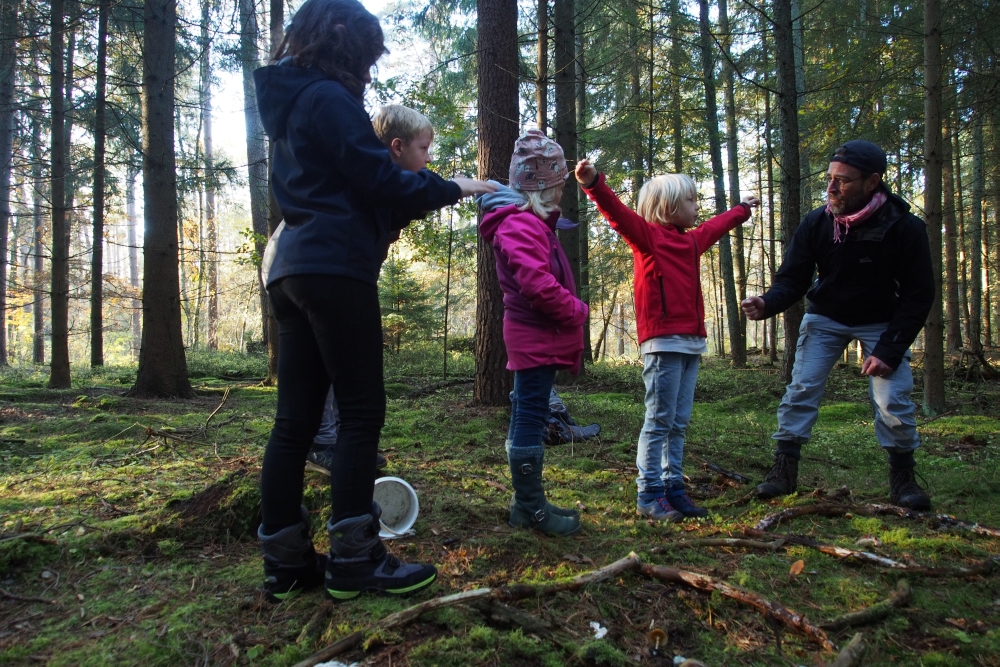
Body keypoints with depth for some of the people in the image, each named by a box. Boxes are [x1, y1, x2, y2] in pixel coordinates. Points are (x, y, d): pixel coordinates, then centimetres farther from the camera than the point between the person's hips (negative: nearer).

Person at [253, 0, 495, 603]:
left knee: (297, 418, 6)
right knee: (362, 411, -5)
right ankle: (353, 558, -1)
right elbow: (380, 181, -10)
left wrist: (426, 190, 20)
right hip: (336, 267, -9)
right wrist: (452, 188, 4)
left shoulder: (289, 105, 25)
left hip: (294, 269, 9)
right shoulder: (330, 97, -4)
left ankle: (286, 561, 10)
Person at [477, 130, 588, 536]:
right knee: (531, 416, -4)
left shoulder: (533, 222, 19)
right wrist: (576, 311, -13)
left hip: (538, 334, 11)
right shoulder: (520, 223, -16)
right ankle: (531, 508, 5)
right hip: (537, 335, -11)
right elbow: (537, 283, -26)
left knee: (527, 417, 14)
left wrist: (570, 310, 9)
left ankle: (527, 502, 24)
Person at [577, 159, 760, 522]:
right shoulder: (647, 234, -2)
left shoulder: (691, 240, 23)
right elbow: (618, 213, -19)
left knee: (679, 423, 11)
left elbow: (717, 226, 43)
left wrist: (742, 208, 60)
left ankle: (673, 488, 19)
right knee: (659, 421, -5)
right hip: (663, 342, -8)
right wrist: (593, 183, -35)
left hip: (691, 342, 8)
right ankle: (648, 495, 2)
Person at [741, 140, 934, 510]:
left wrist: (890, 349, -23)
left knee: (893, 399, -9)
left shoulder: (905, 228, -22)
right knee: (800, 390, -7)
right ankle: (784, 469, 1)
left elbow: (918, 296, -16)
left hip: (881, 323, -1)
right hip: (825, 318, 2)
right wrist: (767, 304, -35)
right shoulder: (816, 223, -18)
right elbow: (793, 279, -13)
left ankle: (903, 477, 10)